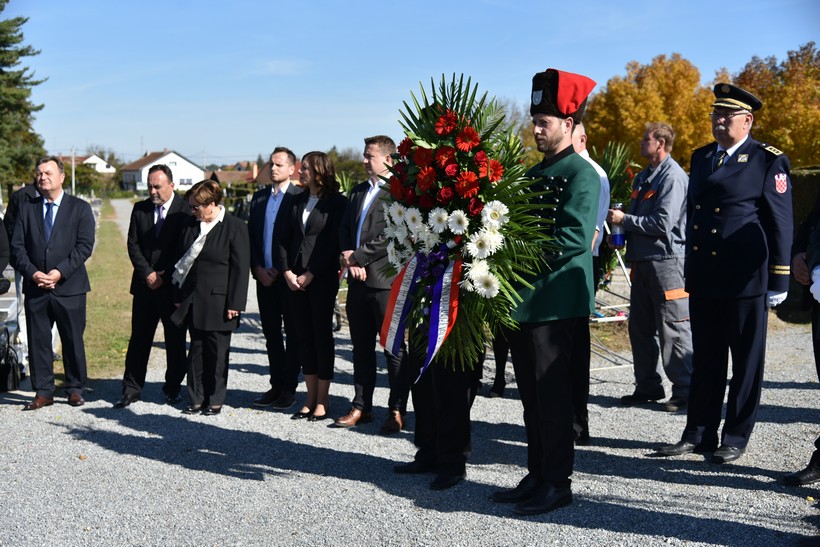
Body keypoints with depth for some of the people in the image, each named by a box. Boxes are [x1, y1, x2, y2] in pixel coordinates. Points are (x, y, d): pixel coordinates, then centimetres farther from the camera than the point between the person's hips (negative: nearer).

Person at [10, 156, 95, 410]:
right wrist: (32, 273, -11)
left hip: (69, 286, -2)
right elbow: (17, 247, 4)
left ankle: (75, 389, 18)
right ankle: (43, 392, 14)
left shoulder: (80, 208, 3)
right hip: (35, 287, 2)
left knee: (73, 340, 5)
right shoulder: (26, 208, 10)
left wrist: (60, 271, -16)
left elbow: (84, 246, -6)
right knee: (38, 341, 5)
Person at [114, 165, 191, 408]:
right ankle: (131, 388, 13)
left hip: (173, 285, -3)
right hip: (145, 285, 3)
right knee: (139, 338, 6)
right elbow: (133, 245, 6)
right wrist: (148, 274, -7)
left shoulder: (185, 210, -6)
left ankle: (173, 389, 17)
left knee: (175, 340, 5)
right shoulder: (140, 209, 8)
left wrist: (165, 275, -10)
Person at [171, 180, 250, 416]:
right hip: (194, 301, 5)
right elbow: (182, 262, 15)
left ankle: (215, 400, 15)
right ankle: (196, 398, 19)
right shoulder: (191, 226, 9)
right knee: (196, 350, 10)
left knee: (217, 352, 4)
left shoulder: (235, 227, -8)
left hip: (219, 302, -5)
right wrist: (179, 297, 11)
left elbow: (240, 268, -10)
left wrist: (235, 303, -13)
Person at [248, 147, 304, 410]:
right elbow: (250, 235, 13)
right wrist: (258, 268, 0)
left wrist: (281, 270, -12)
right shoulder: (259, 197, 13)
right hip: (264, 276, 6)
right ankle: (276, 386, 18)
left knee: (292, 333, 3)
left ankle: (289, 388, 9)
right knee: (271, 334, 10)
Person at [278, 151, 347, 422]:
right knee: (303, 337, 8)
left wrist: (310, 275, -13)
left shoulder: (336, 202, -5)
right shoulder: (298, 201, 14)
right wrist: (287, 272, -1)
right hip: (295, 280, 6)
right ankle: (310, 398, 16)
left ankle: (322, 402, 7)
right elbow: (285, 239, 12)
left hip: (322, 280, -6)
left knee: (322, 336, 0)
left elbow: (334, 244, -11)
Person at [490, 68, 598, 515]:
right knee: (532, 398, 14)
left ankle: (558, 483, 11)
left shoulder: (581, 173, -8)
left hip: (556, 305, -8)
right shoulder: (534, 174, 18)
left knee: (553, 398, -1)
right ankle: (536, 476, 24)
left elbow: (575, 238, -20)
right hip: (523, 302, 8)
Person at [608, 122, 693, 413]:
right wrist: (621, 228, 6)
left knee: (673, 329, -4)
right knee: (639, 327, 12)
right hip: (643, 259, 9)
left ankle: (684, 390, 5)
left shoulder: (673, 177, -12)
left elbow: (662, 224, -20)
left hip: (666, 261, -9)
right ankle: (647, 387, 22)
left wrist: (625, 219, -12)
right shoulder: (643, 177, 17)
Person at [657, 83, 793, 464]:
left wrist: (779, 282, -8)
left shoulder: (768, 161, -4)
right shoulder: (701, 158, 13)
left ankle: (736, 438, 16)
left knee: (746, 362, 6)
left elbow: (781, 224, -6)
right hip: (703, 279, 6)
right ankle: (699, 433, 20)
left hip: (746, 279, -5)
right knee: (705, 360, 12)